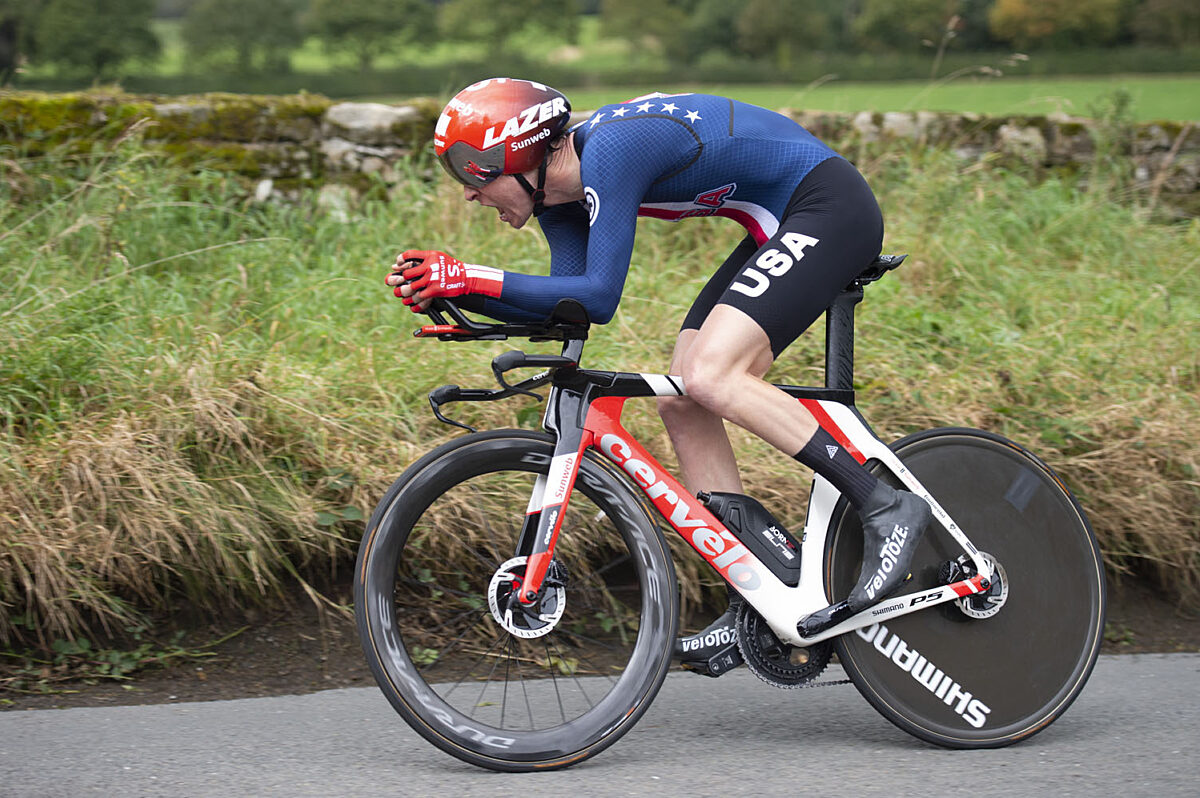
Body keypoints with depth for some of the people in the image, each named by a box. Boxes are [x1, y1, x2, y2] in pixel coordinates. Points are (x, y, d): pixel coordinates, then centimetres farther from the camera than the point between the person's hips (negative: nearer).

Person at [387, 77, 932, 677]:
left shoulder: (608, 151, -25)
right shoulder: (560, 189, 3)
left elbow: (598, 297, -29)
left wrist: (473, 279, -28)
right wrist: (451, 290, -7)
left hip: (830, 208, -10)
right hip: (784, 229, 10)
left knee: (709, 378, -23)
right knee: (681, 404, 2)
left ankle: (887, 509, -15)